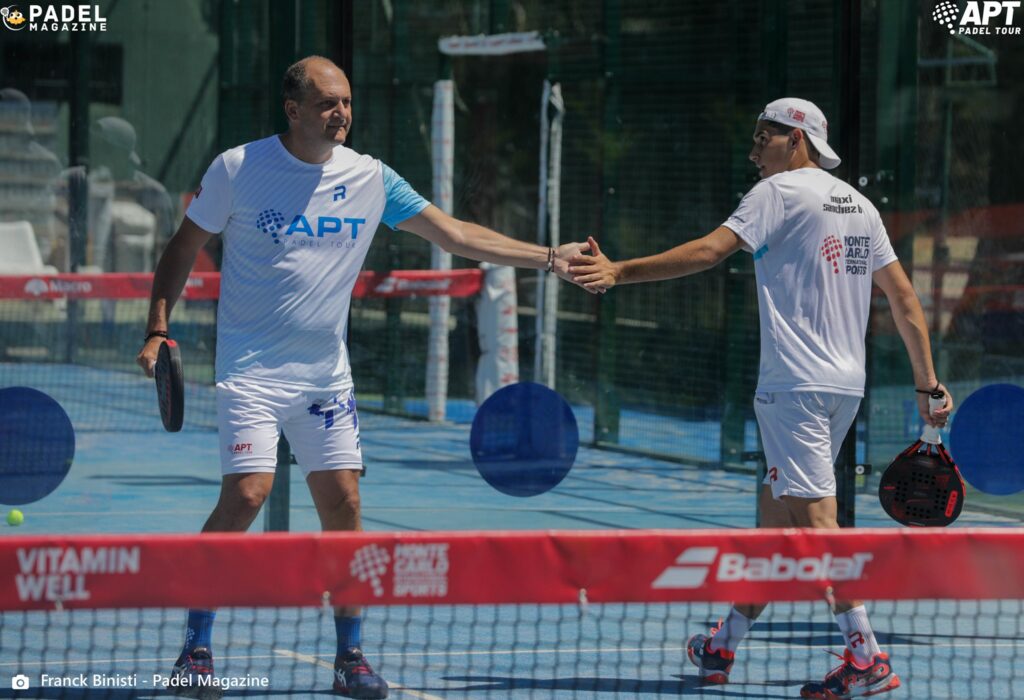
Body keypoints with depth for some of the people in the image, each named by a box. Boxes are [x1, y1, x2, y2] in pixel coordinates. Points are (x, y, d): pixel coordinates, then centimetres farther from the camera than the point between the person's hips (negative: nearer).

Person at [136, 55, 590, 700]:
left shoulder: (369, 177, 3)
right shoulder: (239, 168, -6)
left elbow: (456, 235, 6)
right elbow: (184, 249, 4)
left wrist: (547, 257, -1)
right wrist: (158, 329, -6)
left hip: (326, 374, 4)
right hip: (252, 368, -4)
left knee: (343, 504, 0)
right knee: (246, 494, -17)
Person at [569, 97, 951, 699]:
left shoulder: (784, 190, -7)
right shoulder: (858, 204, 16)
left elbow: (711, 251, -19)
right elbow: (905, 299, 14)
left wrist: (619, 272, -21)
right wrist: (928, 384, 17)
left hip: (796, 385, -8)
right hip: (846, 384, 8)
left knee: (815, 521, -10)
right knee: (774, 514, 15)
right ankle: (725, 647, 24)